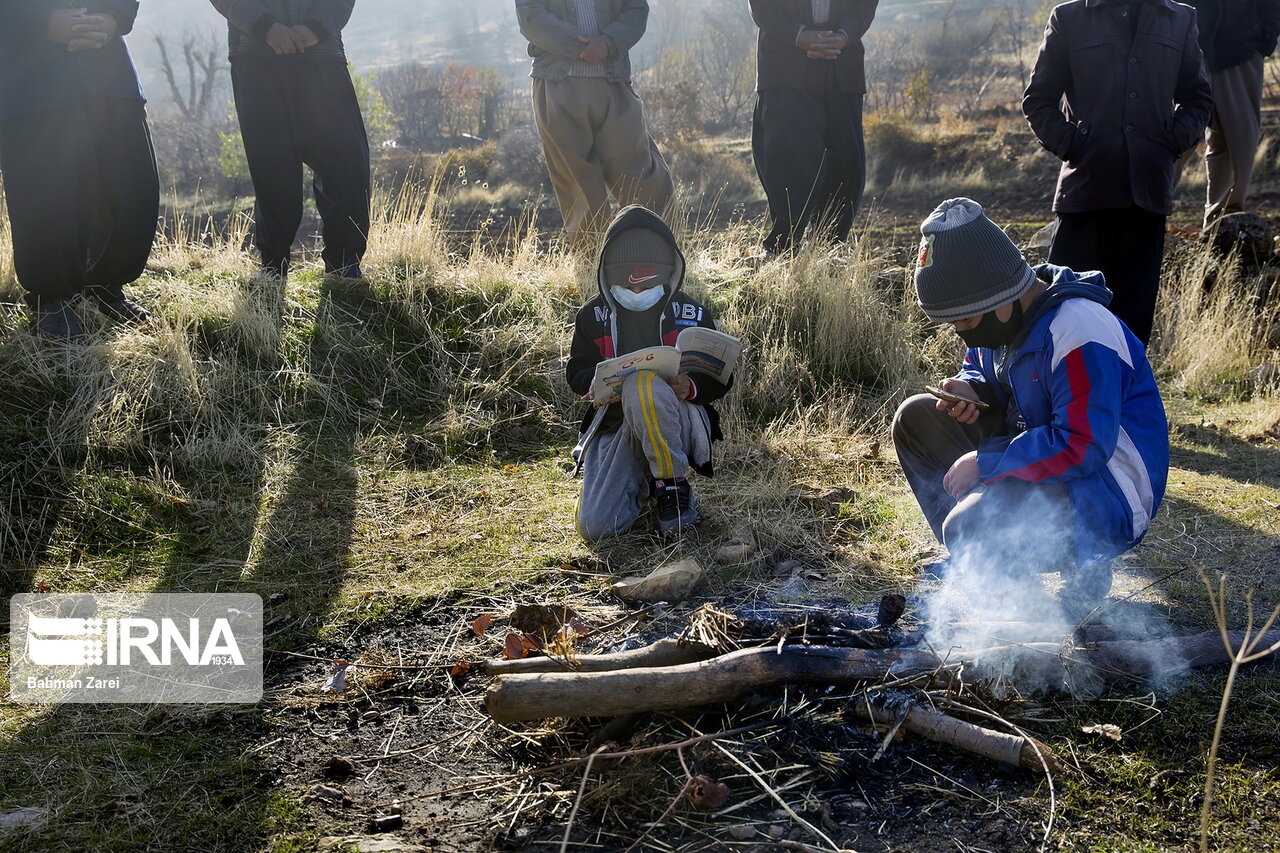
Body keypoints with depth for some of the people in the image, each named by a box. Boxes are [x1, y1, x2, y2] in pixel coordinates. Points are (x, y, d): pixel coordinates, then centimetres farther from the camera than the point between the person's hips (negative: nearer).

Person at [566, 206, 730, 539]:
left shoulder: (692, 314, 4)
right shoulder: (593, 315, 8)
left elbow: (721, 377, 4)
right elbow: (576, 372, 9)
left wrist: (691, 387, -21)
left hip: (677, 422, -2)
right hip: (615, 427, 3)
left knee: (642, 384, -38)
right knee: (595, 527, -19)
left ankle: (672, 486, -19)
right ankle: (642, 483, 17)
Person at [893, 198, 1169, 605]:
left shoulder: (1078, 332, -27)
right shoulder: (1003, 315, 0)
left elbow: (1082, 448, -31)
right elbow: (980, 370, 19)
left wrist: (983, 463, -25)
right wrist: (969, 390, -7)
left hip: (1105, 500, -9)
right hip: (1036, 454, 9)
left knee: (969, 531, -31)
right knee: (915, 418, 1)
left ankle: (1082, 564, -2)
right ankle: (970, 560, 4)